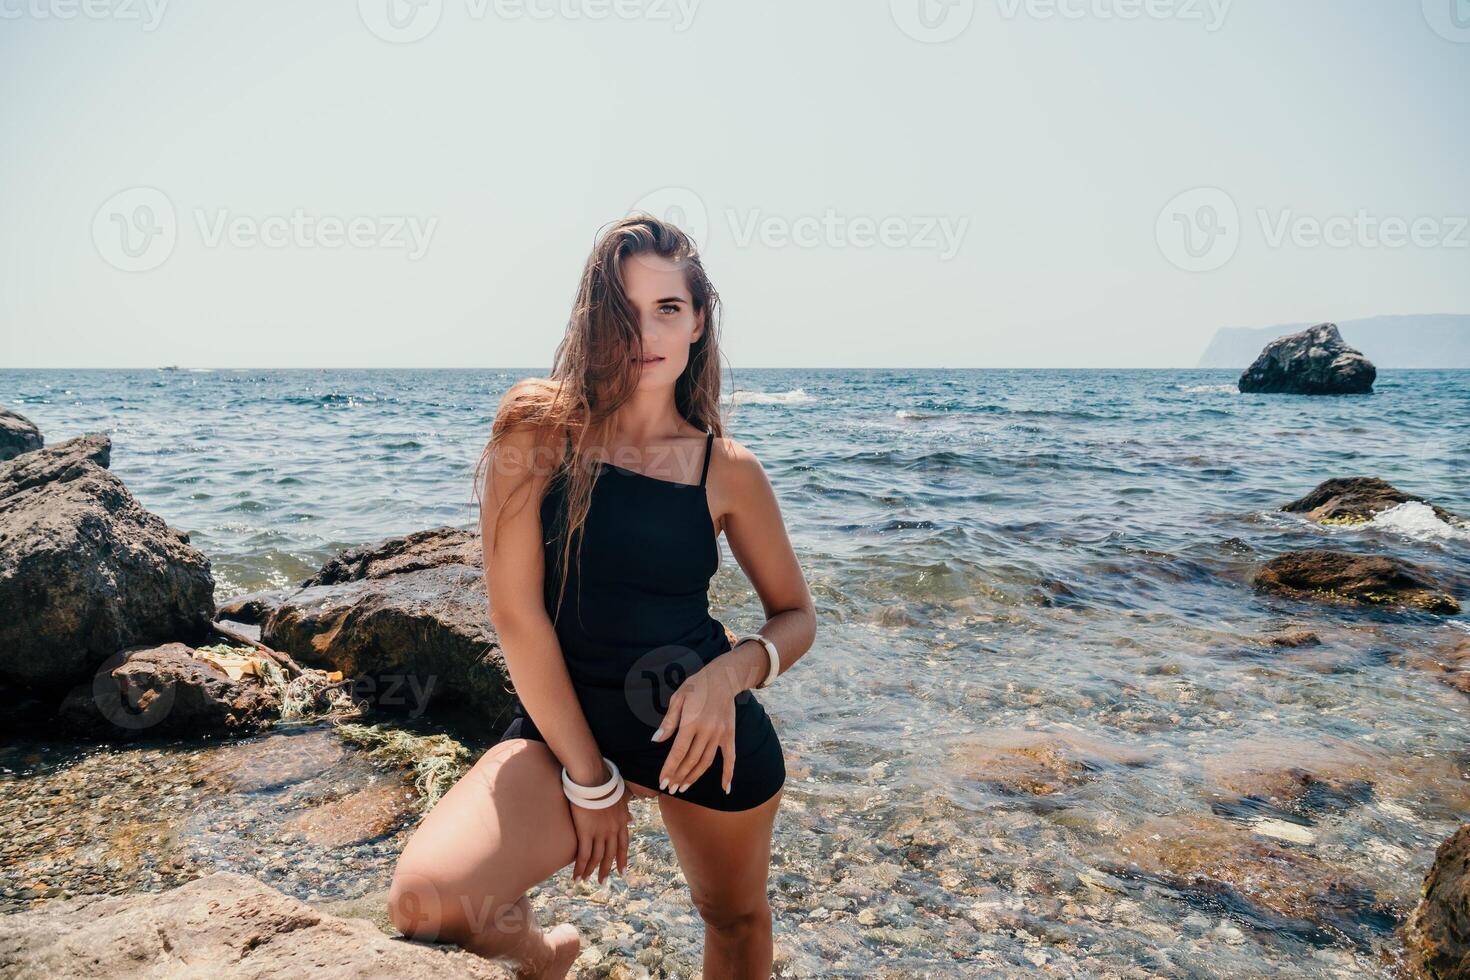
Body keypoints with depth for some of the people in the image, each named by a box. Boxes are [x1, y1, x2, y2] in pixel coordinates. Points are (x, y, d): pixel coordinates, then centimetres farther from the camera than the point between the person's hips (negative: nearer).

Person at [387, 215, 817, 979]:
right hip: (566, 719, -1)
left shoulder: (727, 469, -5)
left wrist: (732, 672, -18)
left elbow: (795, 616, 4)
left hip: (704, 725, 2)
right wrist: (589, 777, -12)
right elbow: (516, 613, -13)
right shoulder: (539, 428, -11)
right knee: (426, 901, -21)